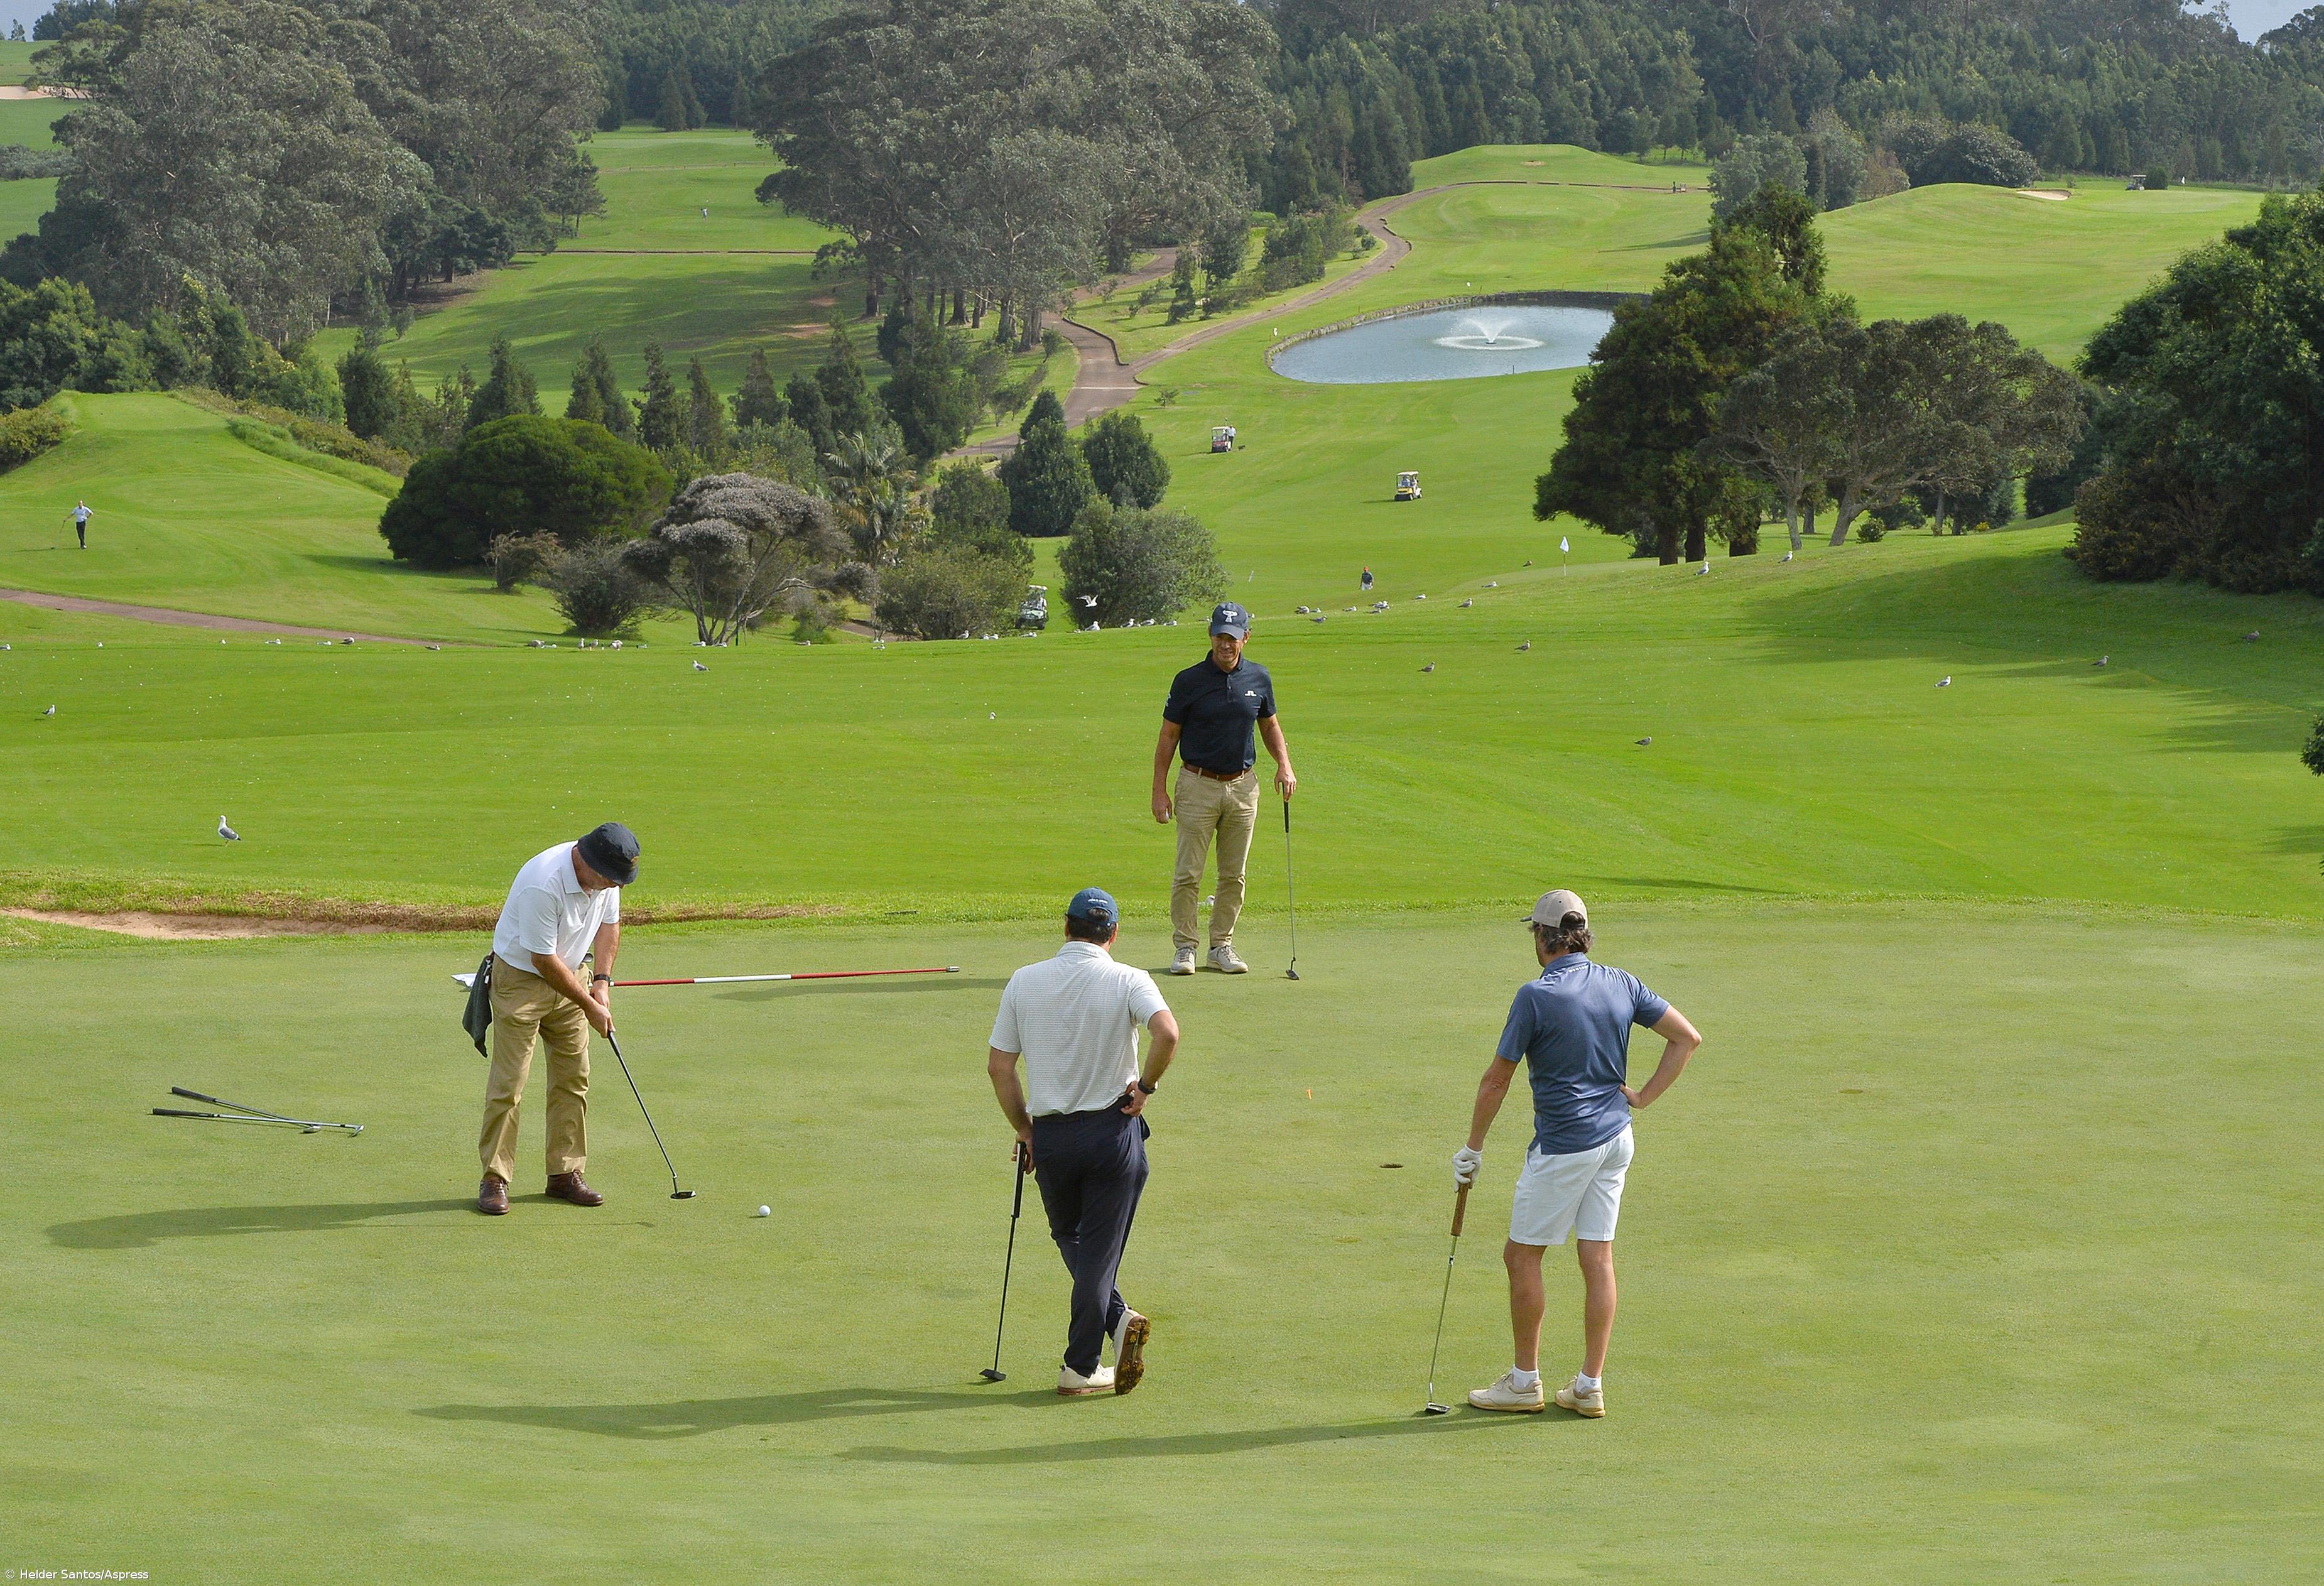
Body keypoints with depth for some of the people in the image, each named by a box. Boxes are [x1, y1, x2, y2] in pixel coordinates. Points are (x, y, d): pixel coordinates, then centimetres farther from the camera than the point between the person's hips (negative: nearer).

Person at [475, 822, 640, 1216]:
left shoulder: (607, 876, -9)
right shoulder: (542, 884, -32)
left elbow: (609, 923, 10)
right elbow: (544, 960, -25)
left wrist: (602, 980, -2)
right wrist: (590, 1005, -17)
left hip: (568, 977, 7)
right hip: (520, 980, -7)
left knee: (573, 1077, 4)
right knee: (508, 1083, -7)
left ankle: (566, 1173, 11)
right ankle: (494, 1179, -1)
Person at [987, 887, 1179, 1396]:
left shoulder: (1024, 982, 2)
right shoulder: (1127, 981, -7)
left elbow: (999, 1067, 2)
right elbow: (1168, 1033, -26)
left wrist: (1024, 1130, 13)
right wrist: (1146, 1086, -9)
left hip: (1050, 1136, 2)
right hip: (1113, 1130, -2)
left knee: (1069, 1238, 21)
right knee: (1099, 1248, 6)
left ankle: (1116, 1317, 2)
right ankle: (1080, 1368, 4)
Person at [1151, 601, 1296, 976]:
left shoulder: (1258, 679, 4)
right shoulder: (1189, 681, -5)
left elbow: (1270, 724, 19)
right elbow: (1168, 736, 0)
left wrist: (1284, 764, 2)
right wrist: (1159, 789, -4)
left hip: (1243, 787, 3)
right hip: (1198, 786, -3)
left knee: (1234, 875, 7)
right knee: (1188, 874, -4)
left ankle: (1222, 945, 16)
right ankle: (1186, 946, 5)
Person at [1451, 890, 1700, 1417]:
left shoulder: (1536, 997, -15)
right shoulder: (1621, 985, 2)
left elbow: (1496, 1081, -8)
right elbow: (1687, 1038, 7)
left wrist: (1473, 1147, 4)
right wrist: (1643, 1096, 8)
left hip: (1563, 1146, -6)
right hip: (1615, 1138, 6)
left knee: (1522, 1255, 7)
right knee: (1598, 1259, 7)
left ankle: (1525, 1380, 13)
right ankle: (1590, 1387, 9)